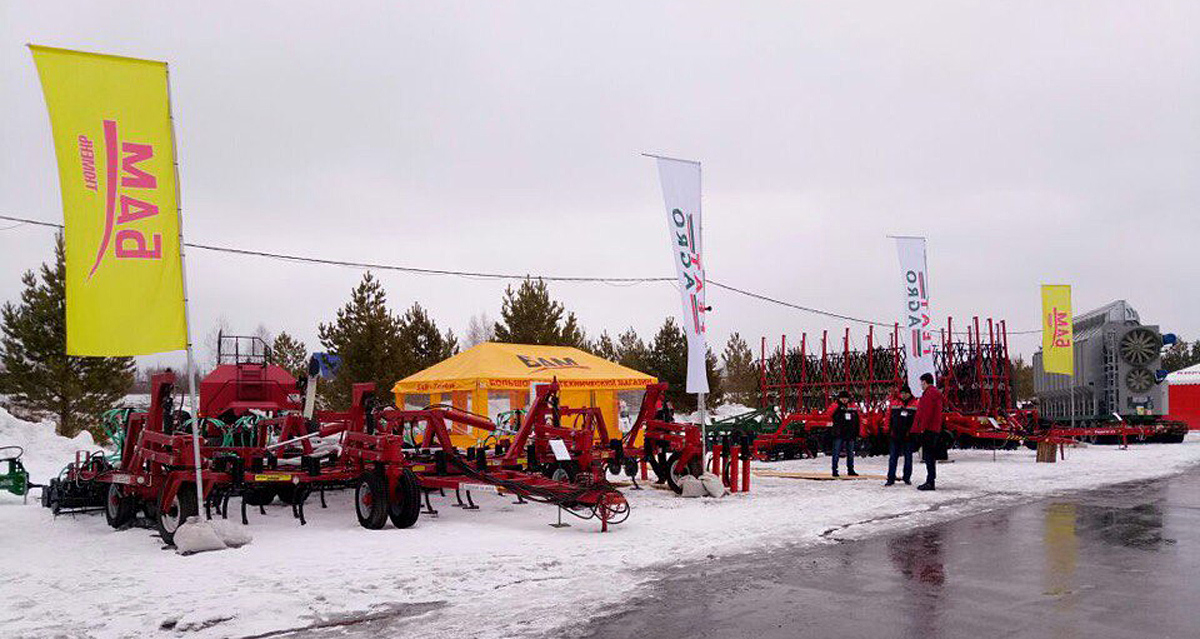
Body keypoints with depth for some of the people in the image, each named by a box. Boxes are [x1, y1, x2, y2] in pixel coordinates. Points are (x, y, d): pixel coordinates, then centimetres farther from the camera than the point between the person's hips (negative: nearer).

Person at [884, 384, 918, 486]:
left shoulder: (915, 404, 0)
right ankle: (891, 478, 3)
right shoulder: (893, 403, 4)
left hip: (908, 435, 0)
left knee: (908, 457, 10)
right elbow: (889, 417, 8)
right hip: (895, 435, 1)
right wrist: (888, 430, 3)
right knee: (893, 457, 0)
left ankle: (907, 477, 22)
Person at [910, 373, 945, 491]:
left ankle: (930, 482, -14)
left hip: (928, 429, -10)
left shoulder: (929, 393, -11)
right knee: (930, 456, 13)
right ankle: (930, 481, 17)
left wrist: (923, 427, -20)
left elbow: (927, 412, -20)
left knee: (928, 456, -11)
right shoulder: (937, 393, 21)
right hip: (935, 429, 10)